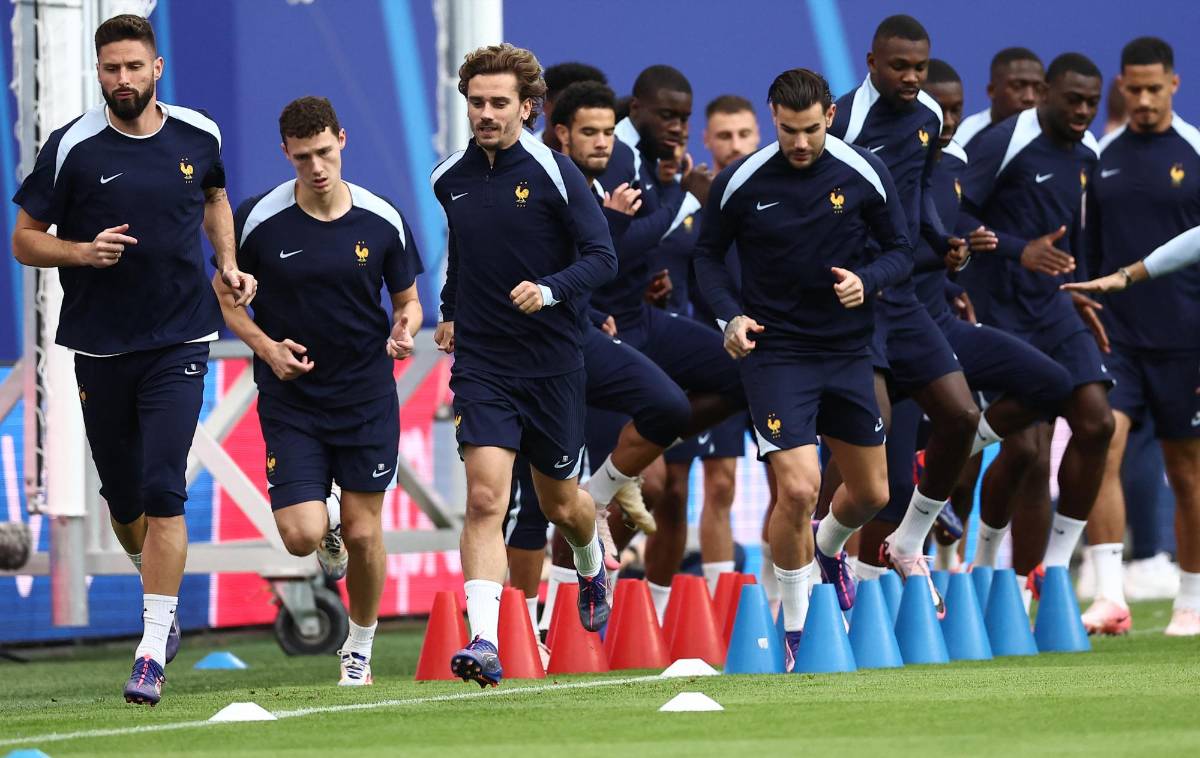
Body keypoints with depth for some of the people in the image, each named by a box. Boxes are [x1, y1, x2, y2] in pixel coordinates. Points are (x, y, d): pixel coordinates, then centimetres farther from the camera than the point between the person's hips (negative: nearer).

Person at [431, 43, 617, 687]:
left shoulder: (555, 173, -9)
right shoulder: (449, 179, 5)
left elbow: (603, 258, -11)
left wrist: (550, 290, -27)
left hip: (553, 362, -2)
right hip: (481, 362, 2)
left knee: (560, 503, 15)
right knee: (485, 498, -16)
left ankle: (592, 567, 51)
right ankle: (483, 643, -24)